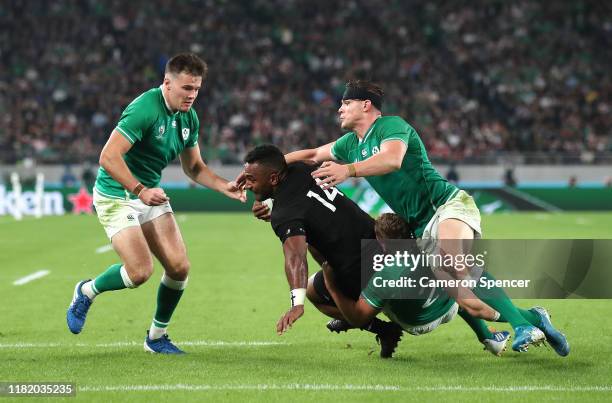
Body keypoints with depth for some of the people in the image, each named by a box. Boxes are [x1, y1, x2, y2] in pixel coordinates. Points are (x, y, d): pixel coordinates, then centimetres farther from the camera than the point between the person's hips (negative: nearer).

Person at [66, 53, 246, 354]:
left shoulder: (189, 118, 3)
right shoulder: (145, 109, -24)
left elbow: (194, 167, 14)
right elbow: (109, 157, -29)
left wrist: (224, 187, -3)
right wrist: (140, 190, -36)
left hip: (151, 194, 8)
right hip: (117, 195, -7)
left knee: (179, 266, -5)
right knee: (140, 271, -18)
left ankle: (157, 336, 14)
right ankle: (87, 292, 12)